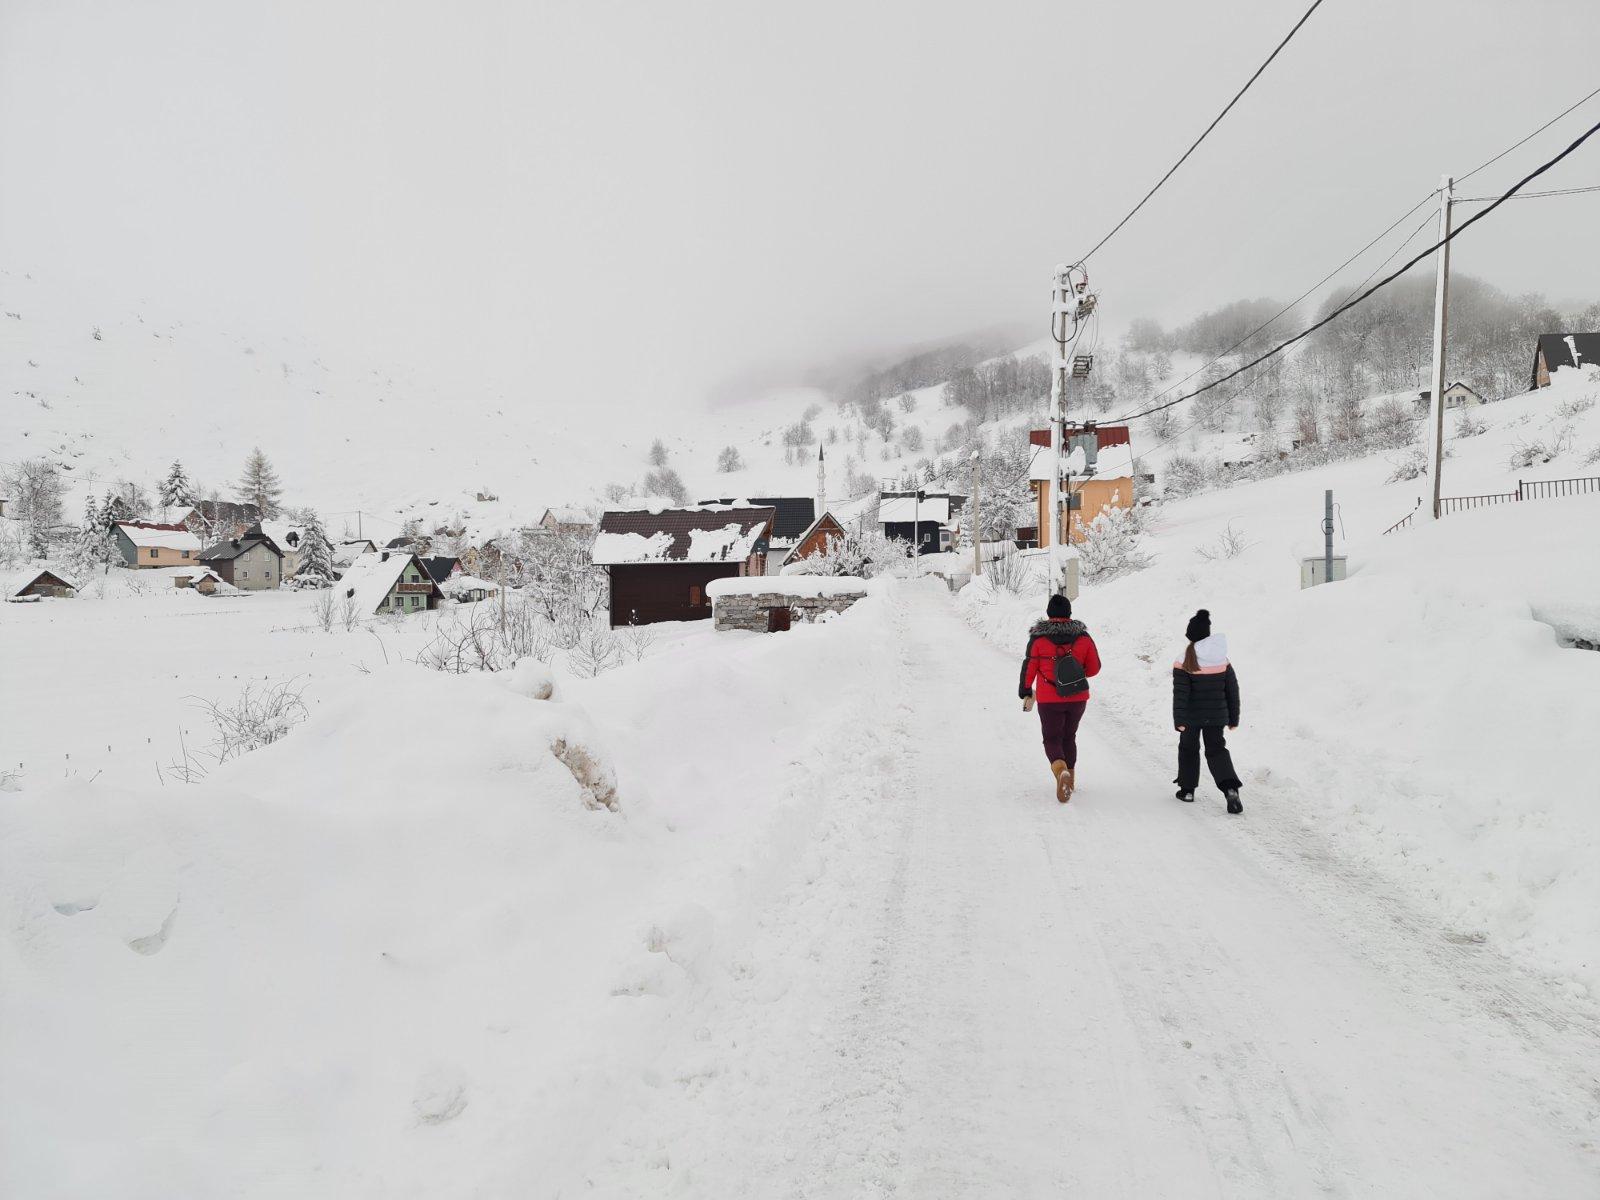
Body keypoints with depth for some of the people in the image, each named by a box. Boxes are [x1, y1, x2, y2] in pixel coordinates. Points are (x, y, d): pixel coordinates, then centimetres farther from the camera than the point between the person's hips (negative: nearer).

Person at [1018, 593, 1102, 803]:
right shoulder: (1083, 636, -2)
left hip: (1049, 700, -3)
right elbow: (1094, 668, 4)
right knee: (1069, 737, 21)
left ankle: (1061, 771, -21)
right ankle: (1070, 775, 27)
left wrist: (1025, 693, 8)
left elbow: (1029, 668, -5)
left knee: (1052, 739, 6)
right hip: (1078, 698, 3)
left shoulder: (1038, 638, -10)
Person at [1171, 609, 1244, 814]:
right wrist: (1233, 718, 15)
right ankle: (1231, 789, -10)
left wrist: (1179, 720, -14)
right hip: (1217, 716, 3)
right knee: (1216, 750, 10)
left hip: (1191, 717, -3)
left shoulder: (1184, 662, -13)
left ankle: (1187, 789, 22)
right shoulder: (1223, 660, 1)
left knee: (1188, 749, 15)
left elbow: (1180, 693, -16)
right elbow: (1232, 691, 6)